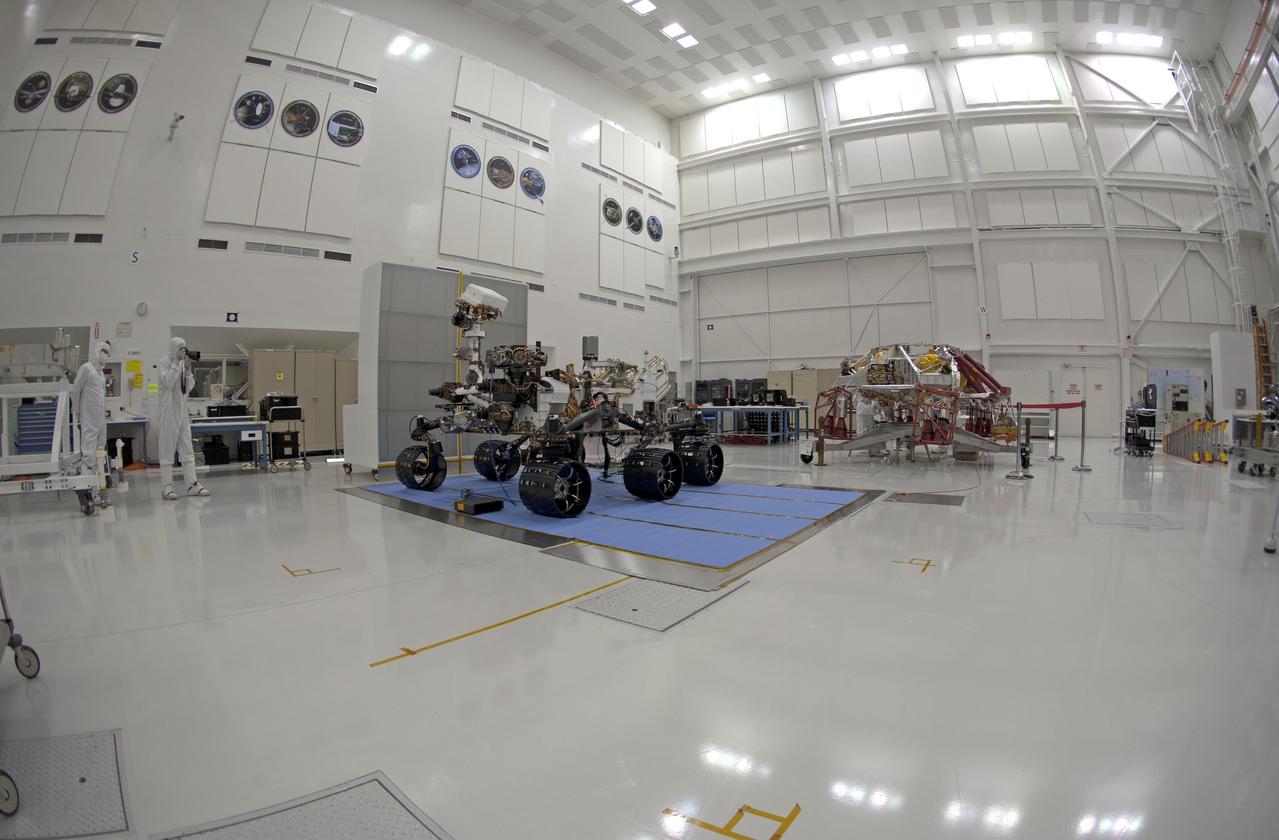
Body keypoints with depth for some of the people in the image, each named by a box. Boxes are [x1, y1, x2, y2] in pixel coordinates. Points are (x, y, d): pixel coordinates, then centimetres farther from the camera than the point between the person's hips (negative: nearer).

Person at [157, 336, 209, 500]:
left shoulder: (183, 364, 11)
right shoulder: (165, 363, -5)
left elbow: (189, 387, 9)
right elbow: (168, 382, -20)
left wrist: (188, 368, -2)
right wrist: (177, 362, -16)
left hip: (183, 411, 6)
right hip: (169, 412, -6)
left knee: (187, 450, 6)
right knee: (167, 450, -1)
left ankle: (192, 485, 8)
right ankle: (167, 487, 3)